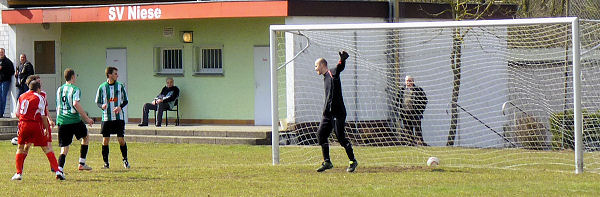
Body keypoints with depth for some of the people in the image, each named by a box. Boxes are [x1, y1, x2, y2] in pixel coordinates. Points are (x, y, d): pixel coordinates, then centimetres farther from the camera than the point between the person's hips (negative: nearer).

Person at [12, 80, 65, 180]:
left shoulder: (22, 97, 13)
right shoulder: (39, 98, 0)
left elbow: (17, 114, 17)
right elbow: (43, 116, -3)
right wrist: (46, 129, 5)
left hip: (23, 124, 3)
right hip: (36, 124, -3)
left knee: (20, 148, 17)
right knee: (45, 148, 2)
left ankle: (18, 173, 9)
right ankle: (57, 171, -2)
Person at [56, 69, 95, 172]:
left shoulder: (59, 89, 15)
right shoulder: (75, 89, -6)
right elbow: (76, 104, -21)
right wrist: (86, 118, -17)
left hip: (61, 121, 5)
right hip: (74, 120, -5)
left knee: (64, 148, 5)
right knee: (86, 137, 22)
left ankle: (59, 169, -16)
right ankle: (82, 164, 19)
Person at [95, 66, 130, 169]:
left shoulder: (120, 86, 3)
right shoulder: (102, 87, 1)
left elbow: (125, 101, 9)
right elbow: (97, 102, 8)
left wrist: (120, 107, -11)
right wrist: (102, 106, -14)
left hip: (119, 117, 0)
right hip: (106, 117, 0)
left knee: (121, 139, -3)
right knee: (105, 140, -2)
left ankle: (125, 160, 15)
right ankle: (106, 162, 10)